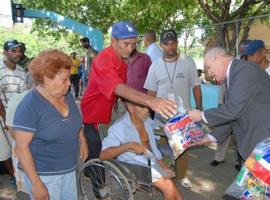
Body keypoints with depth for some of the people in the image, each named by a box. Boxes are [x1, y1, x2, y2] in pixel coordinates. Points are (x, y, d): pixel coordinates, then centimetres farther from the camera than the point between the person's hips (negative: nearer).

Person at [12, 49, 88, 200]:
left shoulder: (67, 96, 0)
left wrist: (82, 140, 5)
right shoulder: (29, 106, -21)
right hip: (43, 175, -6)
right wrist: (36, 183, -21)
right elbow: (21, 147, -20)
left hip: (69, 169, 7)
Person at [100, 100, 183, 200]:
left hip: (154, 164, 7)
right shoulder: (119, 128, -17)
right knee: (169, 186, -21)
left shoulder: (148, 122, 5)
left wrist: (164, 167, 5)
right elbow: (102, 155, -26)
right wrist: (129, 145, -34)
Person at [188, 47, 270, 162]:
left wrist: (202, 115, -11)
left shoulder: (246, 70, -18)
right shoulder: (232, 74, 11)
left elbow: (233, 109, -24)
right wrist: (211, 137, 12)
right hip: (253, 138, 9)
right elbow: (230, 111, 15)